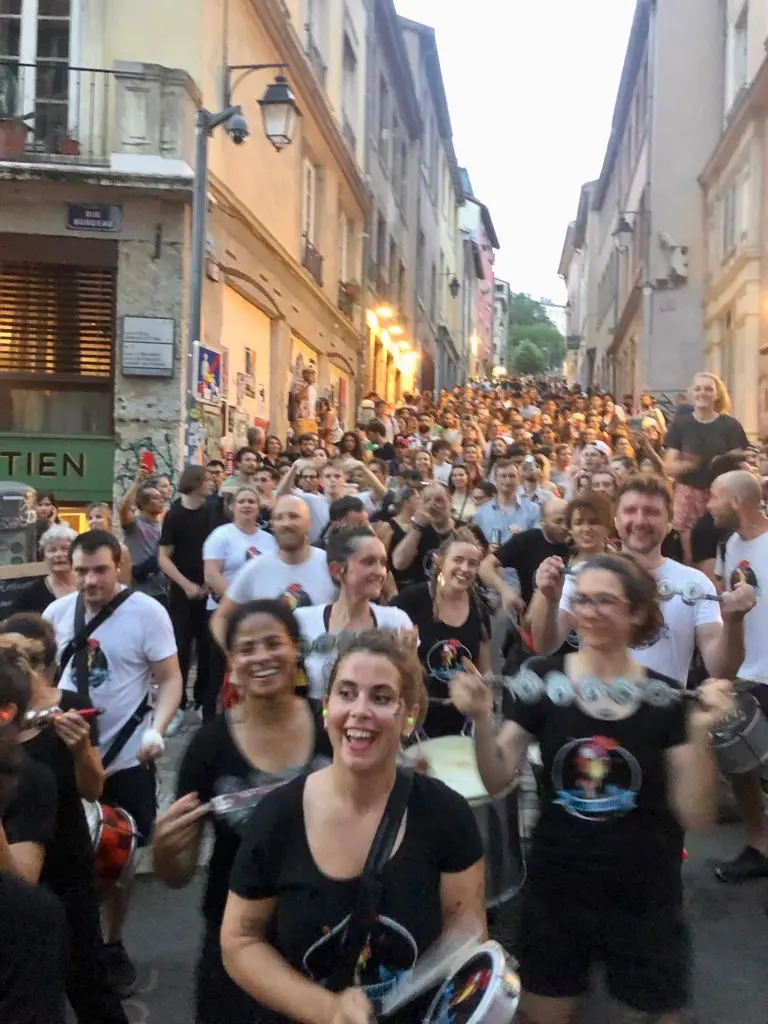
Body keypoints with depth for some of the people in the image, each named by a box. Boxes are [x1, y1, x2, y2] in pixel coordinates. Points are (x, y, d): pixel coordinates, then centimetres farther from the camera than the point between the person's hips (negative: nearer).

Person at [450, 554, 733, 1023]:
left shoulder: (667, 698, -8)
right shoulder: (544, 680, -9)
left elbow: (696, 816, -9)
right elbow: (497, 781, -7)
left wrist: (699, 733, -22)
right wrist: (482, 718, -23)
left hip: (645, 897, 0)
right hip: (556, 887, 0)